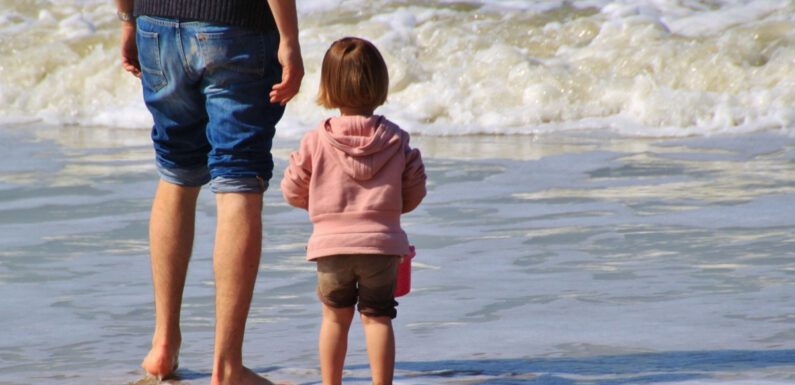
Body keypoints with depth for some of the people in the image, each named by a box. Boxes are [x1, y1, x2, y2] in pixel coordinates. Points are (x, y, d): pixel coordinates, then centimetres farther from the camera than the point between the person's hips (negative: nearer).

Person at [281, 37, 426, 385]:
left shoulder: (316, 140, -4)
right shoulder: (395, 140, -1)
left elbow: (293, 191, 2)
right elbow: (414, 192, 5)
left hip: (331, 240, 0)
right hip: (381, 241, 0)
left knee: (335, 317, 13)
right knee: (377, 317, 5)